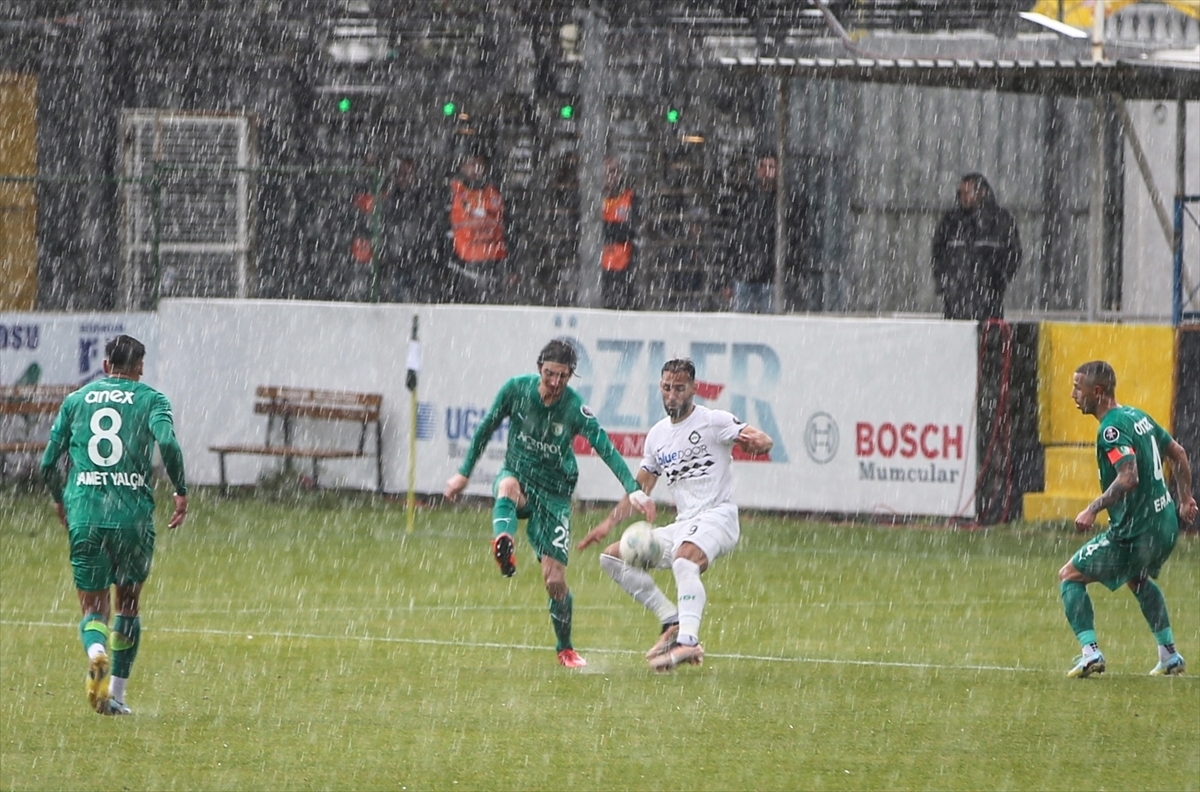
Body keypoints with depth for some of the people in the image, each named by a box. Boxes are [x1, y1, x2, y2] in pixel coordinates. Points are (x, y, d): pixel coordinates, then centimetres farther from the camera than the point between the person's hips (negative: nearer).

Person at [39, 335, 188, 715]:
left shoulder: (76, 400, 13)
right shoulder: (151, 400, 5)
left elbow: (48, 462, 13)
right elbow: (167, 443, -14)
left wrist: (60, 500, 30)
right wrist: (181, 492, -2)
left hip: (84, 516, 1)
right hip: (134, 516, -1)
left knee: (93, 607, 4)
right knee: (128, 603, 17)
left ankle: (97, 653, -30)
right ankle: (116, 694, 15)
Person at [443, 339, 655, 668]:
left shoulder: (575, 408, -17)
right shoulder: (517, 389, -10)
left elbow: (606, 449, -25)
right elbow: (487, 428, 4)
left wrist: (633, 490, -38)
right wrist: (464, 473, 8)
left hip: (554, 493, -1)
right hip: (518, 475, 1)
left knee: (555, 579, -4)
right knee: (508, 486, -40)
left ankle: (565, 649, 15)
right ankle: (503, 544, -66)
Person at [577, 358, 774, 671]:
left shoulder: (713, 421, -2)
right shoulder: (657, 435, 17)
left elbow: (764, 441, -12)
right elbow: (640, 488, 25)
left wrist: (754, 441, -36)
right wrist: (609, 523, 16)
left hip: (718, 516, -8)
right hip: (683, 525, 8)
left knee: (684, 559, -38)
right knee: (613, 557, 1)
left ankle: (688, 641, -51)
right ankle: (673, 622, -8)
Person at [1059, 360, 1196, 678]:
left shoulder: (1112, 428, -18)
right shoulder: (1137, 416, 11)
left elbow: (1128, 477, -30)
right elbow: (1178, 453, 21)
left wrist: (1093, 510, -25)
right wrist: (1185, 499, 28)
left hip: (1136, 531, -9)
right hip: (1166, 525, 9)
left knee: (1070, 576, 2)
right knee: (1138, 579, 36)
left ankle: (1090, 651, -9)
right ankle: (1169, 655, 35)